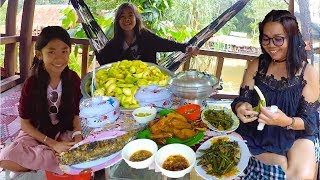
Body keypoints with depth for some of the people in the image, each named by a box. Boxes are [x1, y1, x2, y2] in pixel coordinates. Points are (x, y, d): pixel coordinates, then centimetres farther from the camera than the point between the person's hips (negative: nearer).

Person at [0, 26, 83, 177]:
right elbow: (25, 123, -8)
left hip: (65, 134, 2)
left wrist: (77, 136, -17)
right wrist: (53, 144, -18)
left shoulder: (73, 79, -8)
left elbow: (76, 113, 3)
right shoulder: (31, 84, -14)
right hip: (36, 135, -1)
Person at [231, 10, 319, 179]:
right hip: (255, 131, 3)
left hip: (295, 135, -2)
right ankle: (281, 161, -11)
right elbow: (241, 100, -2)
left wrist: (286, 121, -31)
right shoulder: (256, 66, 0)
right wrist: (240, 108, -27)